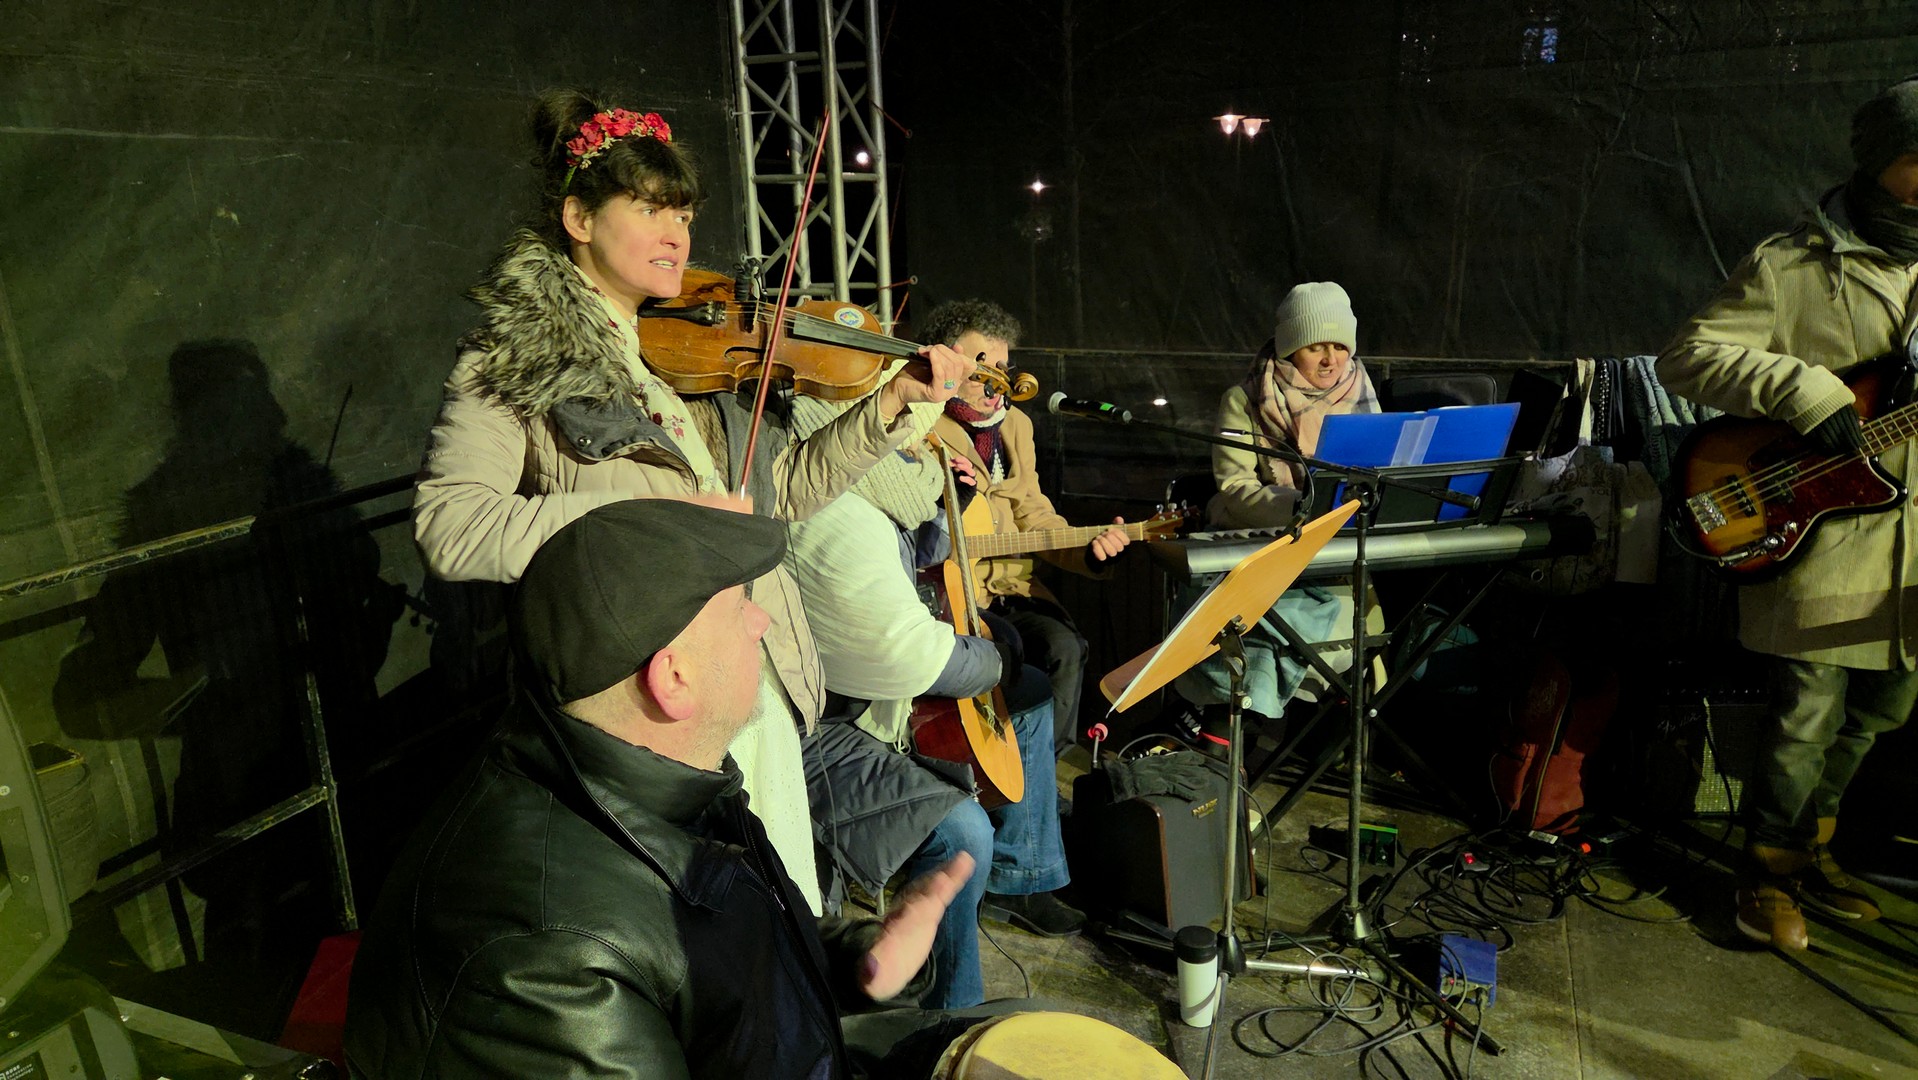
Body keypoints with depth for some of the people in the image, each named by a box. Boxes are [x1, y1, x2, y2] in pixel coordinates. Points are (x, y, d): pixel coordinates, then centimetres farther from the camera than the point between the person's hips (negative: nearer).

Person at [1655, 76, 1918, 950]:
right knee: (1807, 722, -1)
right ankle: (1768, 871, 19)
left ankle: (1812, 848, 38)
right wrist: (1811, 394, -23)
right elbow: (1687, 357, -16)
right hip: (1819, 541, -7)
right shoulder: (1791, 265, -7)